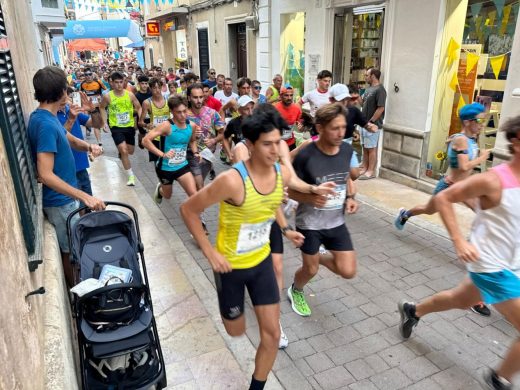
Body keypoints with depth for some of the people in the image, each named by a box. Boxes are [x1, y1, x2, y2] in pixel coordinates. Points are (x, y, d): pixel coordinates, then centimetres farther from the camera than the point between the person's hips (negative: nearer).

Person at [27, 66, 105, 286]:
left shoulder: (46, 117, 4)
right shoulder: (45, 124, -27)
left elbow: (70, 139, 18)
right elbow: (46, 175, -31)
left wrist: (89, 146, -6)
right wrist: (85, 197, -36)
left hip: (63, 196, 10)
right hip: (60, 201, -10)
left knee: (70, 248, 23)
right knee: (70, 251, 7)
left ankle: (75, 289, 40)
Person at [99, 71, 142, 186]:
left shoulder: (130, 95, -7)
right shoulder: (107, 96, -9)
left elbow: (138, 108, 4)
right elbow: (102, 107, 9)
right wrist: (104, 121, 2)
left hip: (129, 126, 3)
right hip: (116, 127, -3)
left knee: (130, 151, 15)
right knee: (124, 151, -16)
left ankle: (121, 151, 53)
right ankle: (131, 176, -7)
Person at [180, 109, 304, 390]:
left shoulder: (283, 174, -12)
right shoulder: (232, 180, -32)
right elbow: (188, 210, -20)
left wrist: (285, 228, 7)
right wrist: (209, 252, -21)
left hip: (262, 261, 5)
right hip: (231, 265, -4)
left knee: (272, 334, 7)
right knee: (236, 332, 16)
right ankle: (229, 306, 51)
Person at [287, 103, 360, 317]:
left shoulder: (347, 150, -7)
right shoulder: (305, 155, -22)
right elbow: (292, 191, -11)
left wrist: (351, 198, -7)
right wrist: (310, 198, -31)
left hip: (337, 222, 4)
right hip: (309, 223, -4)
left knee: (348, 271, 3)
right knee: (310, 269, 11)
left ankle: (320, 257, 35)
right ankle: (295, 292, 46)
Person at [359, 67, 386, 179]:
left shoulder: (380, 90, -15)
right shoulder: (369, 89, 13)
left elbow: (381, 108, -20)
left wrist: (371, 122, -18)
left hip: (372, 125, -9)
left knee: (372, 149, -2)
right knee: (365, 147, 15)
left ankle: (371, 171, 5)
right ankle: (364, 168, 24)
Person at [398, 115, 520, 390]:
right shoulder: (494, 180, -23)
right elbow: (442, 198, -18)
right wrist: (459, 241, -22)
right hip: (492, 266, -8)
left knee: (461, 300, 27)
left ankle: (412, 311, 51)